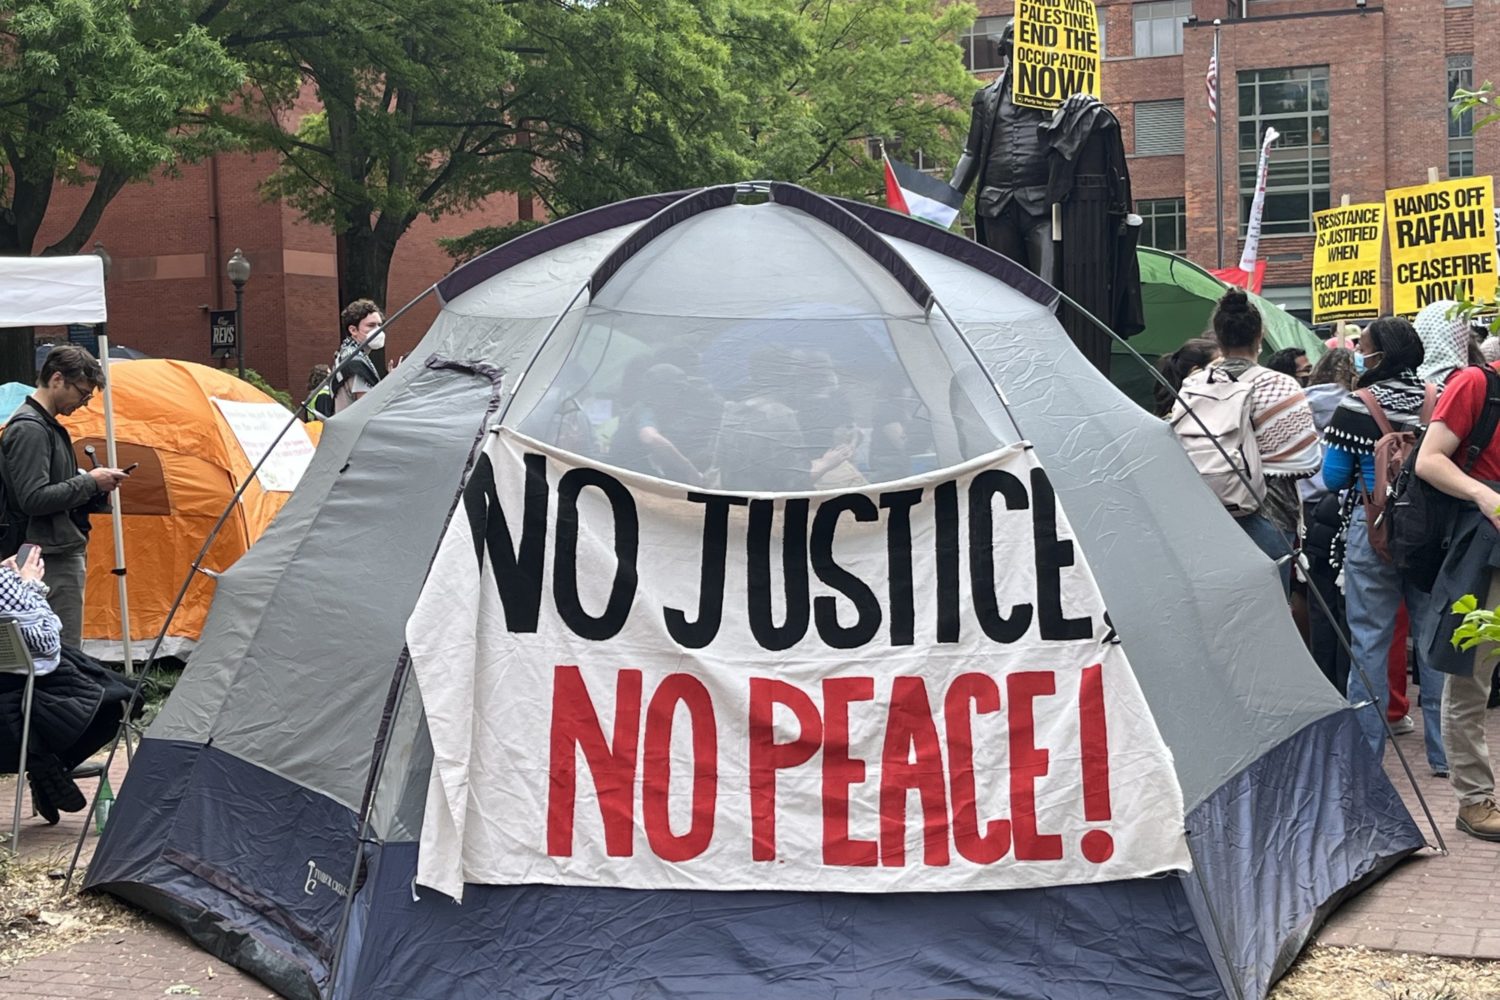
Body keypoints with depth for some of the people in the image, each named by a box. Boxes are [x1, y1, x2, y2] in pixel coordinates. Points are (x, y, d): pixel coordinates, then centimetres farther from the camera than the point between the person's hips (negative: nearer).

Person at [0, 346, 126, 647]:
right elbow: (33, 500, -24)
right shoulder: (29, 429, -15)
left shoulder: (47, 426, 17)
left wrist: (97, 493, 6)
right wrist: (90, 482, -15)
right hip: (52, 559, -10)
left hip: (65, 554, 10)